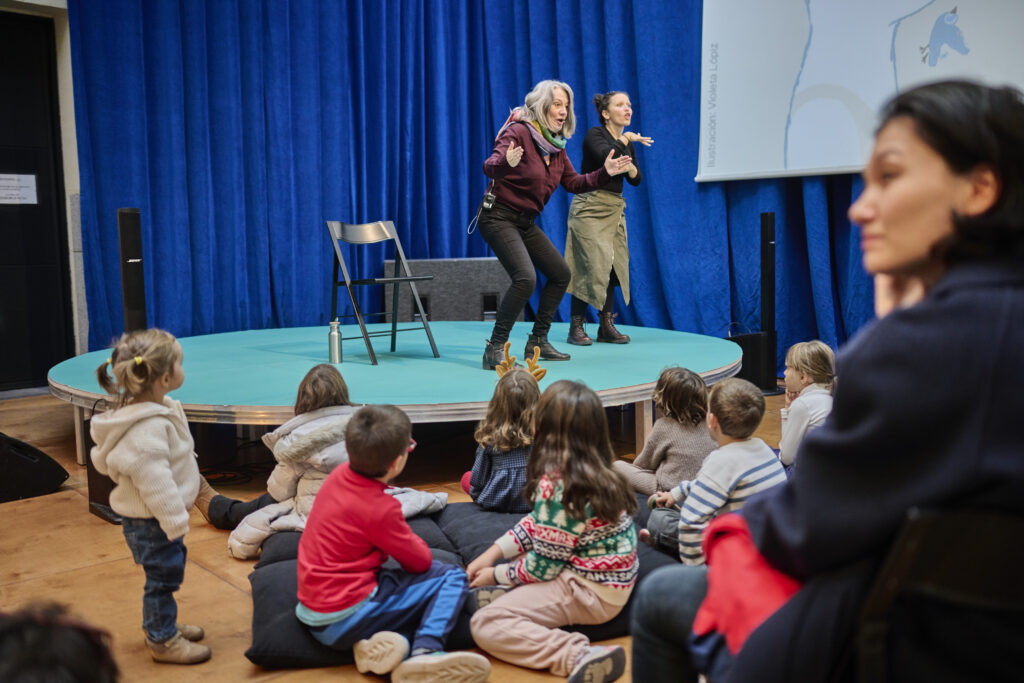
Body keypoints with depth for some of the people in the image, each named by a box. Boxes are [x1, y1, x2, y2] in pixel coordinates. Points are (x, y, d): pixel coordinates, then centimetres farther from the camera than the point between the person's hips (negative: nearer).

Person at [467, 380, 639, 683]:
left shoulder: (556, 487, -26)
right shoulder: (595, 472, 2)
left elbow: (544, 566, -18)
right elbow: (538, 523, 13)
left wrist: (497, 575, -1)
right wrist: (493, 554, 8)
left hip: (592, 593, -10)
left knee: (485, 624, -16)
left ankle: (579, 656, -26)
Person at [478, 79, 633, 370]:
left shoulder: (556, 145, 8)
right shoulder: (519, 132, -15)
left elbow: (574, 183, 13)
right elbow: (489, 167, -28)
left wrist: (605, 173, 0)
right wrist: (506, 163, -51)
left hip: (526, 222, 9)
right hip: (499, 216, -9)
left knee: (560, 273, 12)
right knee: (525, 278, -25)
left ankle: (538, 342, 23)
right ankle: (494, 350, -16)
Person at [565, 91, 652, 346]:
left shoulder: (628, 143, 14)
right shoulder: (595, 134, -7)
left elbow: (636, 181, 15)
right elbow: (605, 155, -29)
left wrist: (631, 167, -6)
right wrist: (626, 138, -14)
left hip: (615, 209, 7)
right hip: (590, 207, -7)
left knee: (614, 266, 2)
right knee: (592, 265, -13)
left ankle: (606, 326, 11)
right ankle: (576, 327, -5)